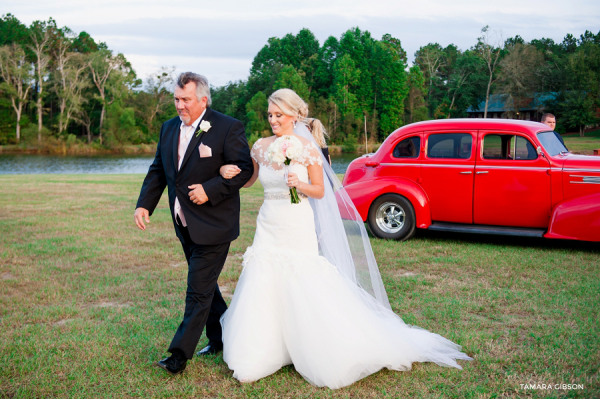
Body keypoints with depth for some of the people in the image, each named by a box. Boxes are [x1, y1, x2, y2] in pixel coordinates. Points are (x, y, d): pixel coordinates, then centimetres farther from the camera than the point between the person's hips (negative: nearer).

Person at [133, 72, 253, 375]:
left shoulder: (228, 128, -11)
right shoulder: (169, 128, 8)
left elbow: (244, 168, -13)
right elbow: (158, 170, 12)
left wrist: (209, 190, -22)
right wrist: (144, 204, -1)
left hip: (212, 224, -7)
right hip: (185, 225, 8)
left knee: (198, 290, -3)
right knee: (205, 284, 18)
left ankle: (180, 353, 5)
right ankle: (221, 339, 34)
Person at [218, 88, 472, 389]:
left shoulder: (307, 148, -7)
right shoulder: (261, 147, 5)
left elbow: (320, 191, -3)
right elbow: (248, 180, 16)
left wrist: (298, 184, -22)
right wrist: (228, 172, -5)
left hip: (298, 231, -4)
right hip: (268, 227, 4)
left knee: (307, 294, -2)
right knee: (262, 294, 4)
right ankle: (259, 355, 20)